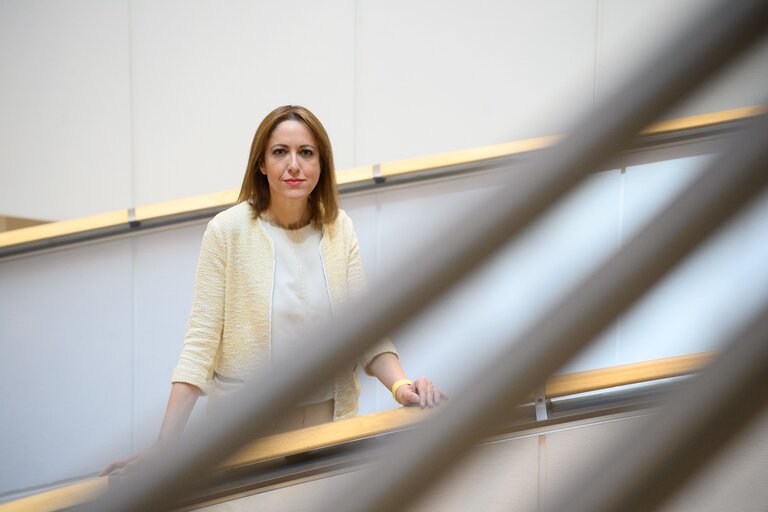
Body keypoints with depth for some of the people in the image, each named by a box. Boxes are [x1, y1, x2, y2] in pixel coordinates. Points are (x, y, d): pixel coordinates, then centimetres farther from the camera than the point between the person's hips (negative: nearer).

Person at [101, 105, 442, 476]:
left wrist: (399, 385, -21)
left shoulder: (339, 229, -2)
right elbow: (201, 340, -13)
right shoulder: (228, 230, -12)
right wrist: (163, 447, -19)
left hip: (329, 419, 3)